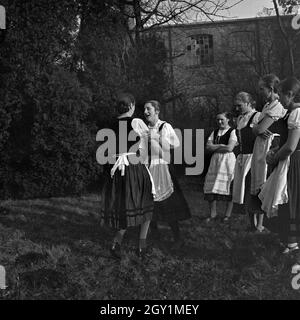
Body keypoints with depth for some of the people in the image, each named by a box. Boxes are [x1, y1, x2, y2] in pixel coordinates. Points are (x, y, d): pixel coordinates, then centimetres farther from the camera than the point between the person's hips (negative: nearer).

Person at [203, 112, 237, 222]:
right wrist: (221, 145, -7)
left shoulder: (232, 131, -2)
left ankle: (228, 214, 10)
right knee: (211, 187, 1)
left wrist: (215, 147, -2)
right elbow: (208, 146, 6)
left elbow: (229, 148, -13)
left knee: (228, 187, -3)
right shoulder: (215, 132, 17)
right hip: (215, 160, 5)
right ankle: (213, 214, 12)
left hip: (228, 160, -5)